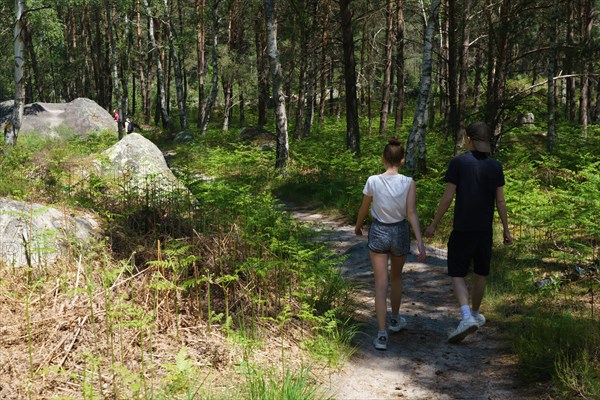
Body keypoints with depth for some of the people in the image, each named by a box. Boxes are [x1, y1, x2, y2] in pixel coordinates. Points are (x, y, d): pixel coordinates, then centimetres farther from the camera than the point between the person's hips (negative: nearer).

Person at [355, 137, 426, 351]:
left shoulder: (373, 181, -10)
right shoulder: (408, 183, -10)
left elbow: (364, 209, 2)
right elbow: (411, 213, -17)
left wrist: (358, 226, 21)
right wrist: (419, 241, -17)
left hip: (378, 232, -1)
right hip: (400, 232, 1)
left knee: (381, 284, 1)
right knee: (396, 278, 24)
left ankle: (382, 335, -7)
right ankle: (395, 320, 42)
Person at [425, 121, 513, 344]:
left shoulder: (458, 163, -10)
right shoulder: (495, 167, 1)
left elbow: (447, 197, -10)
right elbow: (500, 201, 2)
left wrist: (434, 225, -2)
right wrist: (506, 230, 11)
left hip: (462, 229, -4)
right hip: (485, 230, 4)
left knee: (457, 275, 0)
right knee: (480, 274, 18)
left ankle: (467, 317, -18)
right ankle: (475, 314, 33)